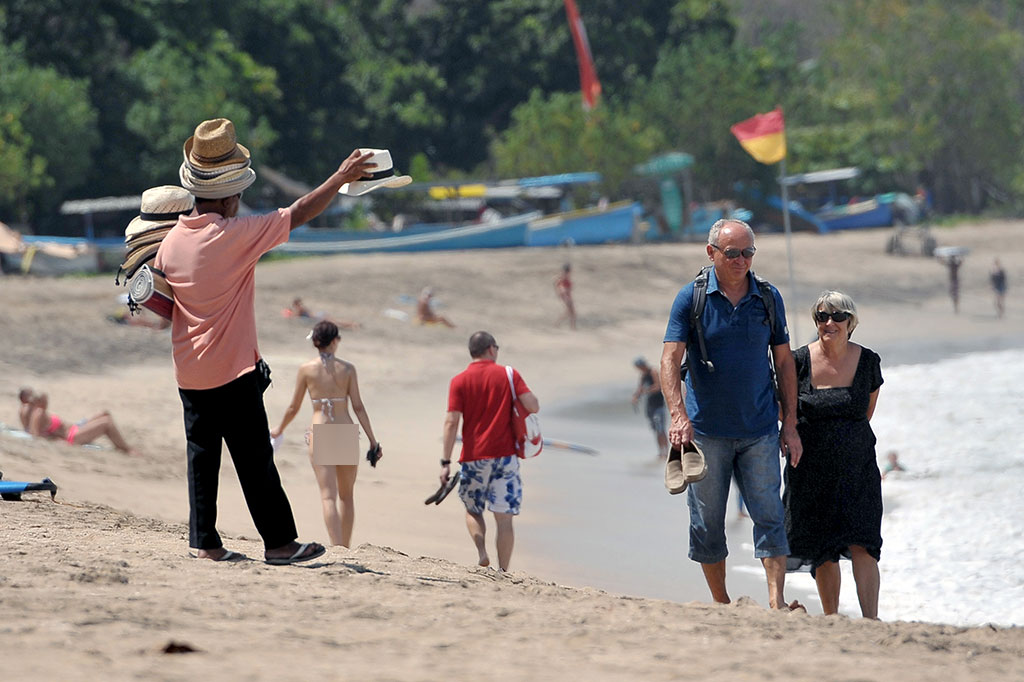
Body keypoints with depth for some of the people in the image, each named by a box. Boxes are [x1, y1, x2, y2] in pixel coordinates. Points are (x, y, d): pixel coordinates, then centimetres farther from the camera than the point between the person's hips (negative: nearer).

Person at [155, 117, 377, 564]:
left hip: (189, 372, 6)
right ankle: (279, 542, 2)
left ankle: (204, 541, 10)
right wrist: (341, 178, 1)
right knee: (255, 459, -1)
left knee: (202, 455, 10)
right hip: (234, 372, -5)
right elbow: (299, 214, -8)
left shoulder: (172, 241, 2)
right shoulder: (236, 234, -14)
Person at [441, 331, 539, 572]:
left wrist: (446, 462, -6)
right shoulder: (509, 375, 0)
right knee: (504, 517, 2)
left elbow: (452, 422, -6)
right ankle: (503, 571, -2)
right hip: (505, 454, 0)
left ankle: (482, 552, -5)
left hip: (474, 457, 0)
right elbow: (533, 406, -8)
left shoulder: (459, 381, 1)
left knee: (472, 510, 18)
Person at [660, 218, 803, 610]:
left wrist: (790, 425, 5)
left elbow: (784, 362, 10)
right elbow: (670, 360, -9)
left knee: (769, 515, -7)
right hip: (707, 430, -1)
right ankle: (721, 604, 15)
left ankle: (776, 603, -11)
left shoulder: (768, 298, 5)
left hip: (759, 431, 1)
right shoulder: (692, 298, -2)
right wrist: (679, 415, -24)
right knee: (707, 522, 4)